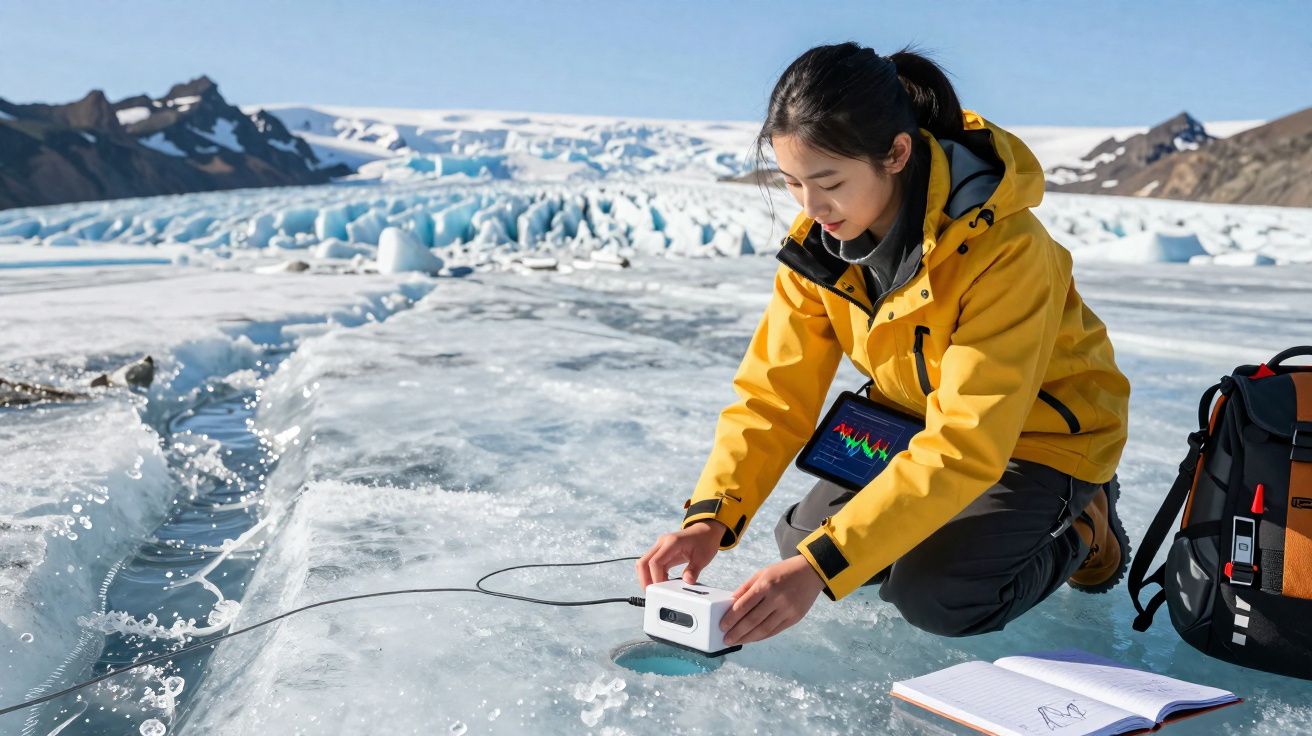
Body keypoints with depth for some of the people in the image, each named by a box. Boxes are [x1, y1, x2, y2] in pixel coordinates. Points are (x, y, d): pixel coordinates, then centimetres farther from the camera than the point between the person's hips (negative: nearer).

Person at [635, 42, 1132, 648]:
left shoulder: (1005, 251, -35)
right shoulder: (818, 236, -16)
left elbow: (965, 447, -38)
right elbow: (775, 390, -14)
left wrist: (822, 566, -44)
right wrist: (711, 517, -28)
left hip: (1040, 431, -6)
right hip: (916, 423, 6)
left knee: (936, 597, -23)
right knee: (800, 542, -3)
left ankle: (1082, 531, 7)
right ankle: (968, 519, 19)